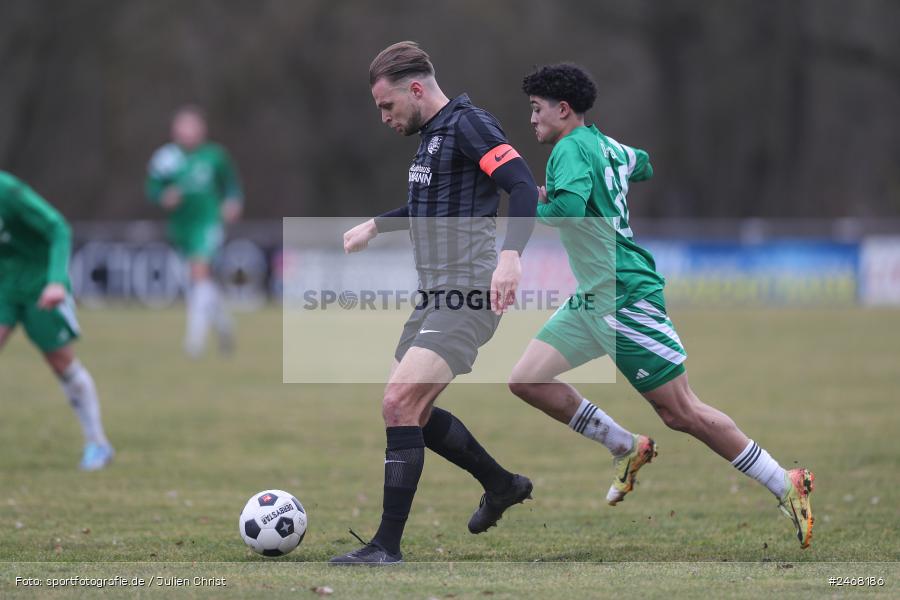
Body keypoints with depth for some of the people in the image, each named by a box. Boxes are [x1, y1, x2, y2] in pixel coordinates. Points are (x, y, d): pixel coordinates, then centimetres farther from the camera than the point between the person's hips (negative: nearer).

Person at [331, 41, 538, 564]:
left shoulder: (467, 124, -12)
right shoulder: (431, 133, 17)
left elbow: (524, 187, -23)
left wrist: (510, 255, -35)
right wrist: (374, 227, 34)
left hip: (468, 293, -10)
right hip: (434, 294, 10)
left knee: (400, 401, -19)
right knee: (412, 411, 15)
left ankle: (388, 547, -15)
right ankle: (502, 486, 34)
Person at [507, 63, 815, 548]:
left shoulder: (572, 148, -15)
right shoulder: (606, 145, 12)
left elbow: (569, 205, -34)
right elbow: (643, 166, 34)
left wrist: (535, 205, -13)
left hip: (626, 299, -10)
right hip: (592, 301, 10)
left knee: (681, 413, -6)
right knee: (526, 381, 1)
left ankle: (787, 487, 1)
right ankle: (627, 449, 13)